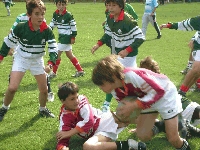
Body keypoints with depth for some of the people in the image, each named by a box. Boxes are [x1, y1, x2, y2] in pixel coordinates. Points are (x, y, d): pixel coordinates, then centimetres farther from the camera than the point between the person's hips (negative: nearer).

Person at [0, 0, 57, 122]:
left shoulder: (47, 31, -19)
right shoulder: (21, 28, -23)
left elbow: (54, 48, -15)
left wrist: (50, 64, -31)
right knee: (12, 88, -16)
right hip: (21, 59, -2)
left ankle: (42, 109, 35)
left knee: (44, 89, 6)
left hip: (37, 61, 2)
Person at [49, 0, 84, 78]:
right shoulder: (55, 14, 3)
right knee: (69, 55, 14)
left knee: (57, 54, -6)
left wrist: (73, 37, -11)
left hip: (67, 37, -8)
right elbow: (52, 24, 11)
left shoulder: (68, 15, -16)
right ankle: (80, 70, 23)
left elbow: (73, 26, -11)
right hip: (61, 37, 8)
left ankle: (54, 72, 9)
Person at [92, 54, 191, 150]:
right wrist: (123, 118, -22)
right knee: (143, 136, -3)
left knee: (173, 139, -7)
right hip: (148, 98, 6)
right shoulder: (116, 92, -13)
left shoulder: (132, 75, -38)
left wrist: (134, 105, -37)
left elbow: (158, 91, -33)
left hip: (165, 94, -6)